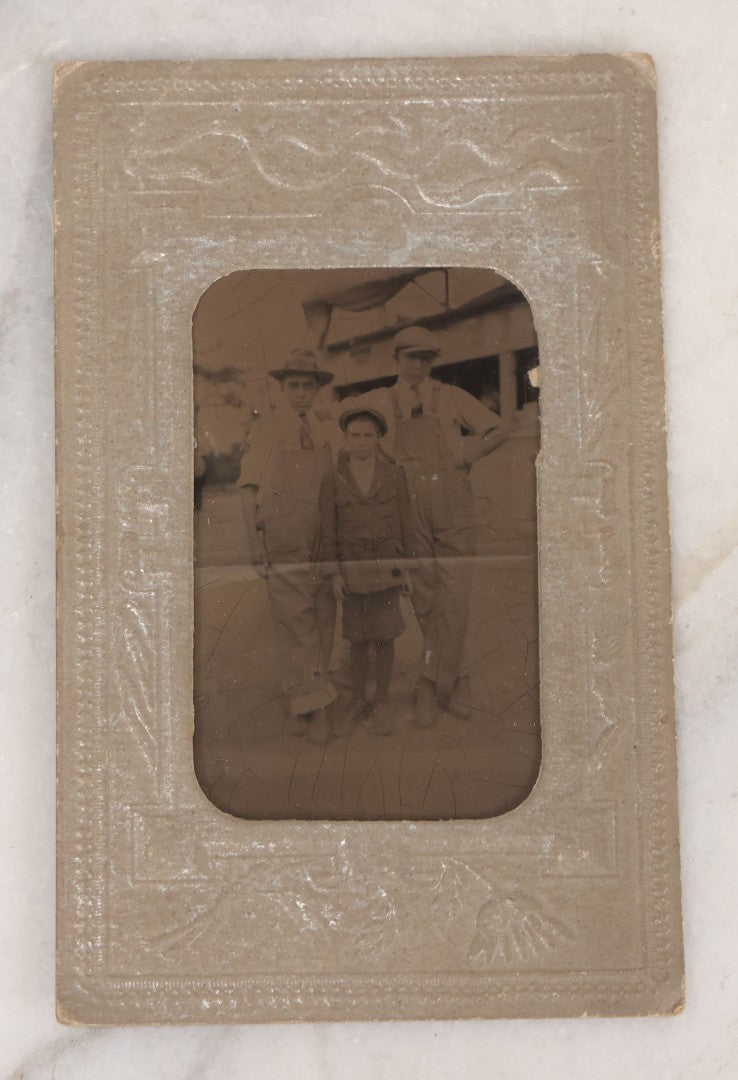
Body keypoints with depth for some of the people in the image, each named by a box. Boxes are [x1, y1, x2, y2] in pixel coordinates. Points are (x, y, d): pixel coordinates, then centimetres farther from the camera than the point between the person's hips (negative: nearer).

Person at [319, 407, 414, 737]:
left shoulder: (394, 475, -1)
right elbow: (328, 530, 0)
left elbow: (405, 523, 4)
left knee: (384, 637, 4)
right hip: (352, 569, 0)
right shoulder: (332, 480, -2)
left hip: (387, 567, 0)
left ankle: (382, 703, 18)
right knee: (358, 640, 7)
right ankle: (357, 703, 21)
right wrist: (334, 573, -4)